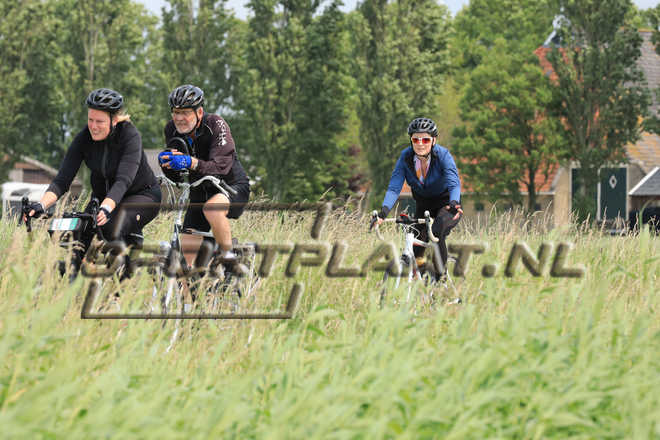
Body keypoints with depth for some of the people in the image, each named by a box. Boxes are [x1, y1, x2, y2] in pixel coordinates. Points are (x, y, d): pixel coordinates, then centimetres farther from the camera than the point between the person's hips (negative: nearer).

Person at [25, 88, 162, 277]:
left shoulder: (130, 136, -26)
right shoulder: (84, 138, -14)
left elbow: (123, 180, -37)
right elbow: (62, 180, -19)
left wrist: (105, 208, -55)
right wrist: (41, 205, -38)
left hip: (141, 194, -4)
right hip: (103, 195, 5)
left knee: (113, 230, -33)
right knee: (79, 237, -20)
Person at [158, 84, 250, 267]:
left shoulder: (216, 125, -23)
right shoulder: (172, 130, -7)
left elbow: (221, 167, -35)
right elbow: (174, 174, -4)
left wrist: (191, 162, -52)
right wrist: (166, 164, -28)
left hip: (232, 186, -5)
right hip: (200, 191, 5)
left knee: (212, 208, -38)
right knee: (187, 251, -6)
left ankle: (228, 257, -20)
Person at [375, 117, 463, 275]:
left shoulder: (443, 155, -24)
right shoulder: (405, 157, -18)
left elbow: (454, 183, -35)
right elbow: (394, 188, -23)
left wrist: (454, 204, -57)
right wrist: (384, 211, -41)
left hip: (445, 203, -3)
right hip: (423, 205, 3)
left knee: (436, 232, -31)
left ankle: (442, 272, -11)